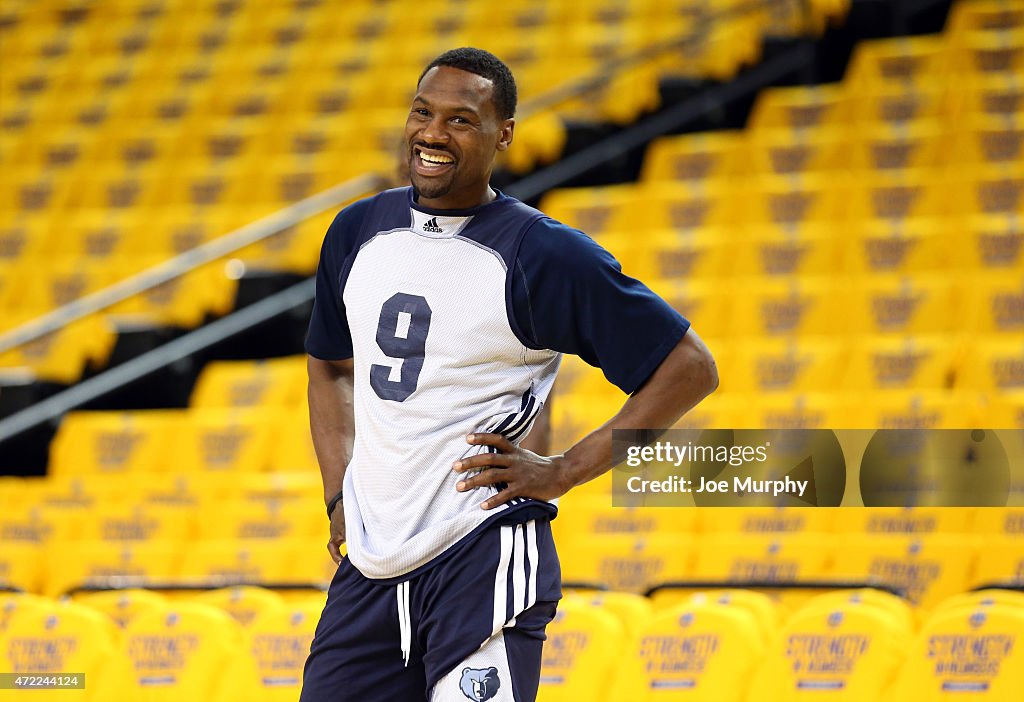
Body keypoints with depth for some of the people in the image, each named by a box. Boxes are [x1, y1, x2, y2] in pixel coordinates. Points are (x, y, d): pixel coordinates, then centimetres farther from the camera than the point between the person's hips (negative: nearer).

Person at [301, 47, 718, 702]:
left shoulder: (544, 254, -9)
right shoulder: (358, 231, 10)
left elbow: (690, 367, -8)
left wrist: (564, 471, -10)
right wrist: (340, 495, 13)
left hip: (483, 557, -6)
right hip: (368, 566, 6)